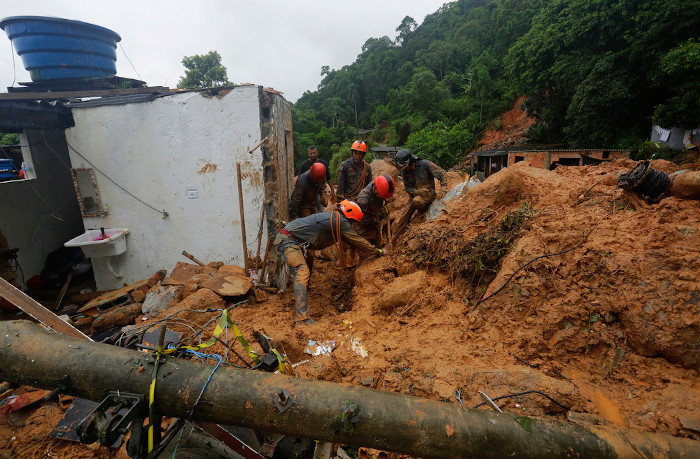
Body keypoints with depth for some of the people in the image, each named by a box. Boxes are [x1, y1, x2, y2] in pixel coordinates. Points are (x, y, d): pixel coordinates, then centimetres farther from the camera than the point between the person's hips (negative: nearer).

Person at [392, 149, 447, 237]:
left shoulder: (424, 164, -15)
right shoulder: (404, 171, -2)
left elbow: (442, 174, -10)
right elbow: (407, 187, 1)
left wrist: (444, 187, -21)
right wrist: (417, 192, -18)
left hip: (428, 192, -4)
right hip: (415, 195, 4)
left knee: (416, 201, -38)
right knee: (404, 217, -6)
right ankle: (393, 237, 2)